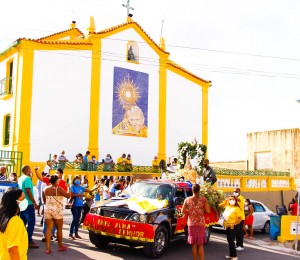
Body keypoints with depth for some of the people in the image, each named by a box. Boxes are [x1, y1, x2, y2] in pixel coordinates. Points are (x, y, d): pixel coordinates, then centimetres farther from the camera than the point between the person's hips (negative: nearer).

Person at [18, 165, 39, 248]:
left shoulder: (20, 178, 12)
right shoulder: (27, 178, -15)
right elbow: (28, 191, -20)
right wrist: (34, 202, -17)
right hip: (29, 204, -9)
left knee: (23, 222, 14)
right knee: (31, 222, -5)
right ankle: (29, 241, -5)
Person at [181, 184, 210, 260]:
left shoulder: (187, 199, -2)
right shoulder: (203, 199, -8)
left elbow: (183, 211, -1)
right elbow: (208, 211, -8)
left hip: (191, 224, 1)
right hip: (200, 223, -1)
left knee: (194, 244, 10)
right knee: (200, 244, 5)